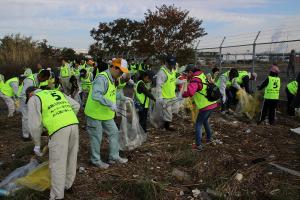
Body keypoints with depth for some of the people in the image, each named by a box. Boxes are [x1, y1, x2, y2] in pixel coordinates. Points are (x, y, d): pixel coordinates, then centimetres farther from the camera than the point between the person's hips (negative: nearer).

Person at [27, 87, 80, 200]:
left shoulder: (34, 99, 10)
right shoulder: (57, 93, 28)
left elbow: (34, 125, 2)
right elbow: (76, 106, 22)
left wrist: (37, 145, 13)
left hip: (58, 129, -6)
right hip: (74, 125, 7)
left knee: (57, 165, 5)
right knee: (71, 158, 21)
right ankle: (67, 184, 40)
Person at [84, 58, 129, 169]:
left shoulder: (112, 79, 7)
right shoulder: (102, 78, -26)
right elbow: (95, 95, -38)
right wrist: (110, 104, -36)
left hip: (106, 114, 10)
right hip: (95, 113, -9)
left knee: (114, 133, 14)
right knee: (96, 138, 6)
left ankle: (114, 157, 28)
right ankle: (96, 160, 25)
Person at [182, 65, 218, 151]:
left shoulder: (195, 80, -17)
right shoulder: (202, 76, 9)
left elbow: (190, 92, -34)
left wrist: (183, 94, -14)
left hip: (205, 106, -8)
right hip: (212, 103, 9)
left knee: (198, 124, 2)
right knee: (205, 121, 27)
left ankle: (198, 145, 3)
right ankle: (209, 138, 39)